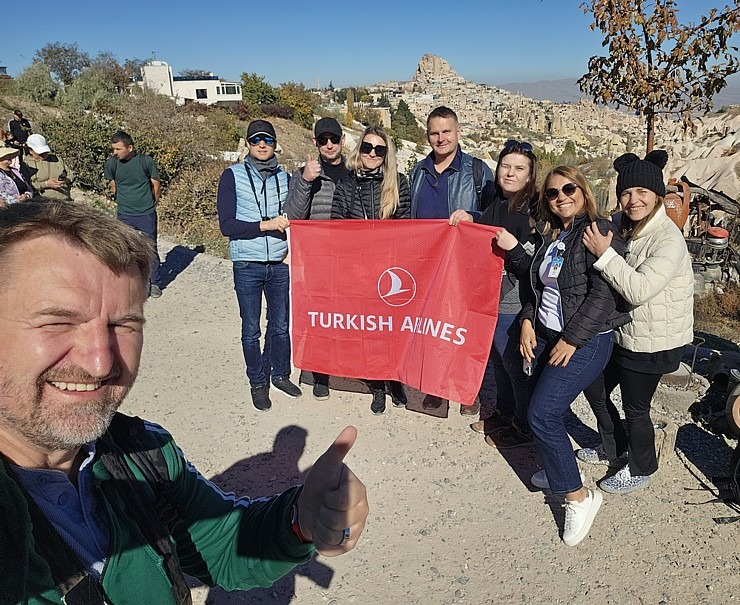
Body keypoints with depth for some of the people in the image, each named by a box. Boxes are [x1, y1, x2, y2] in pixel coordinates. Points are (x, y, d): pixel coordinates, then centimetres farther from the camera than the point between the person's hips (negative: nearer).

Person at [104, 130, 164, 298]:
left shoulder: (146, 161, -10)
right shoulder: (111, 163, -4)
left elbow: (156, 185, 3)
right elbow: (113, 186, 13)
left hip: (146, 213, -2)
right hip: (124, 215, 2)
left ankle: (155, 283, 17)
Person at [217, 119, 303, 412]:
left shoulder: (284, 177, 6)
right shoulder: (233, 176, -3)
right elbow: (227, 225, -10)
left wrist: (292, 249, -1)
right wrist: (267, 225, -18)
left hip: (280, 264, 3)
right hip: (247, 266, -2)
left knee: (281, 324, 12)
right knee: (251, 329, 8)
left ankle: (280, 373, 32)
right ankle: (258, 382, 25)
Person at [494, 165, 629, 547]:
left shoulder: (598, 230, -12)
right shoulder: (550, 235, 11)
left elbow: (603, 293, -19)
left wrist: (571, 340, -18)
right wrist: (527, 322, 2)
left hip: (585, 341, -7)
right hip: (543, 336, 8)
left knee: (542, 414, -12)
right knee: (542, 410, 11)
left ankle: (578, 497, 4)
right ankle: (556, 471, 33)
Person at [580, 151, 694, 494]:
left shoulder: (668, 239, -23)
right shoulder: (620, 223, 1)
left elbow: (639, 290, -33)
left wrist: (604, 253, -33)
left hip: (655, 343, -8)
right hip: (623, 332, 8)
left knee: (635, 408, 7)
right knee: (595, 388, 20)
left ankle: (640, 471, 33)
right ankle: (613, 449, 44)